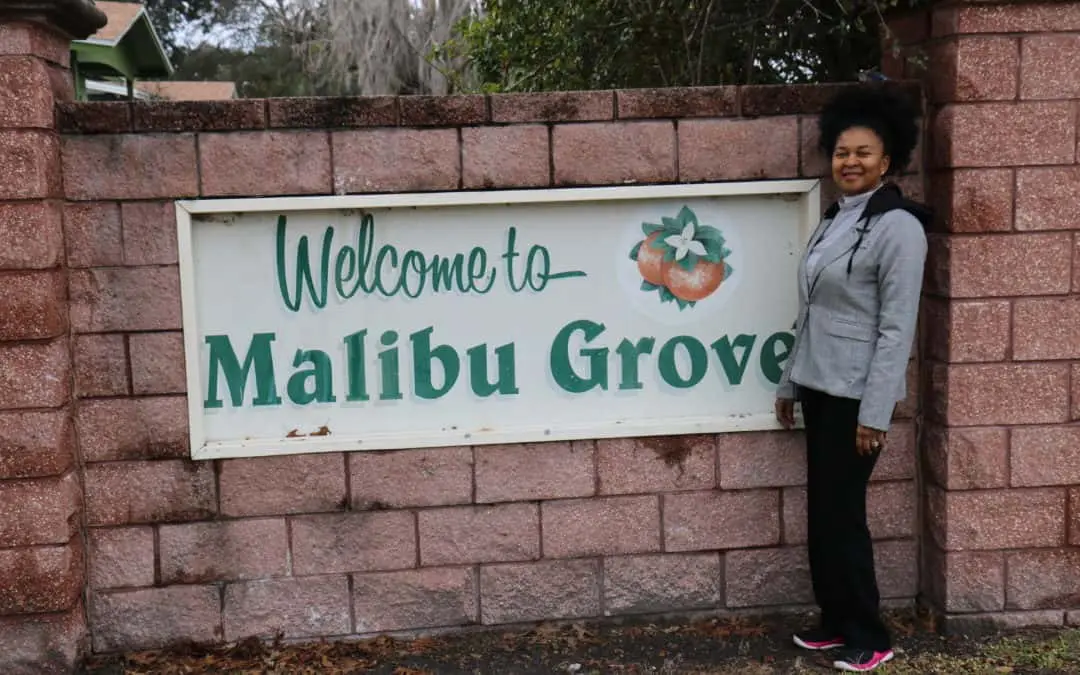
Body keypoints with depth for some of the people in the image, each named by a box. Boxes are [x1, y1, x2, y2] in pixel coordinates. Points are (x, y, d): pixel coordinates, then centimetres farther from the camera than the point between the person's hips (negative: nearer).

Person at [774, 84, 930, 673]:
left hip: (856, 394, -7)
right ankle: (836, 621, 26)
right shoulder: (833, 220, 11)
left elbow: (897, 327, -16)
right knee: (821, 512, 12)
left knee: (841, 514, -1)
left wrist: (875, 411, -18)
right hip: (820, 388, 7)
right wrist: (789, 382, 16)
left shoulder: (898, 226, -12)